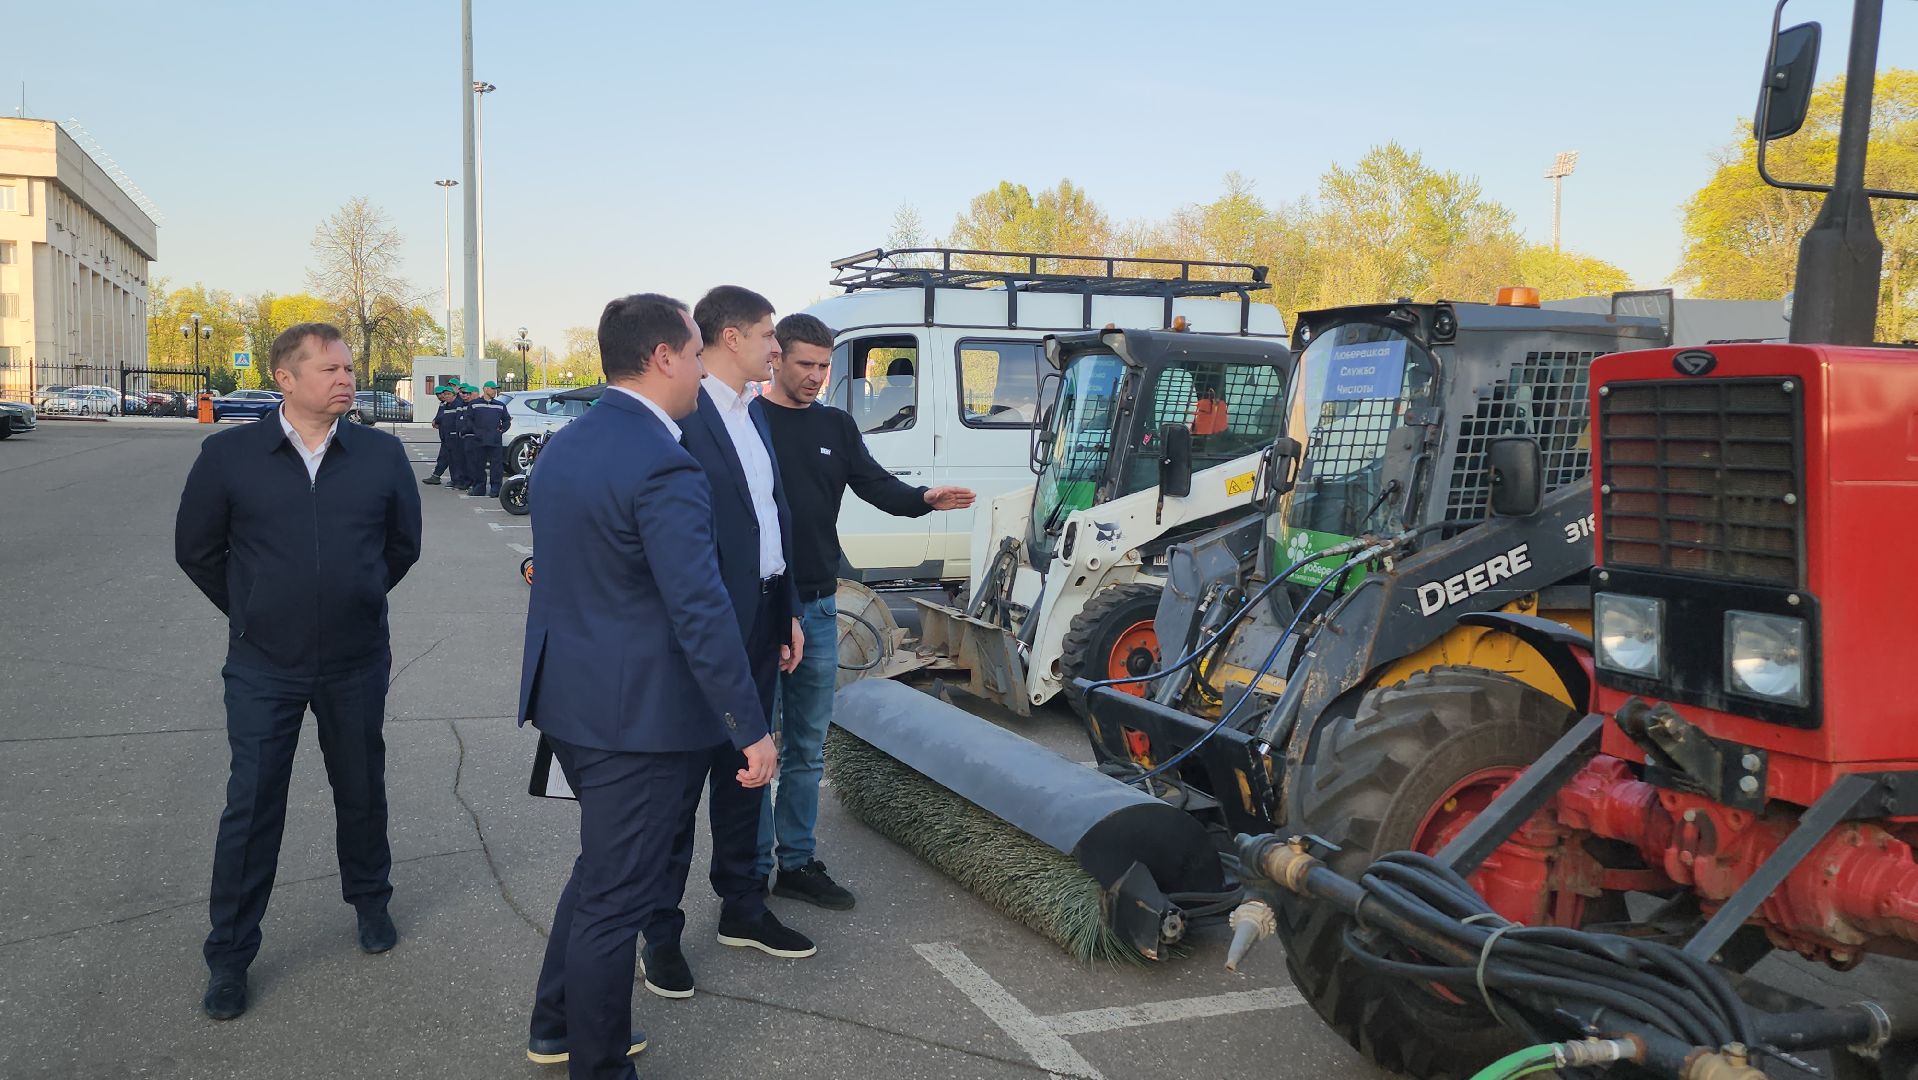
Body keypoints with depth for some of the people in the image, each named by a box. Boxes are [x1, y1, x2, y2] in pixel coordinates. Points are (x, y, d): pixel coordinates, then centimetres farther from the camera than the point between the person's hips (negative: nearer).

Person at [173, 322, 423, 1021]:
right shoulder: (229, 456, -7)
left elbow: (404, 543, 11)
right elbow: (196, 549, 5)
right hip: (263, 668, -1)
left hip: (357, 663, 2)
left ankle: (370, 901, 38)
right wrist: (251, 612, 8)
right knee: (251, 807, 3)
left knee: (362, 791, 15)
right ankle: (229, 956, 16)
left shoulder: (381, 454, -3)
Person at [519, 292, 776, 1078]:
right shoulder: (665, 466, -21)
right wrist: (751, 729, -19)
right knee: (617, 897, 4)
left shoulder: (564, 446, 8)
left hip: (568, 696, 10)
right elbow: (701, 613, -24)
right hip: (638, 715, -9)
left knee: (600, 868, 25)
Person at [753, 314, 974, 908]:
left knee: (808, 747, 12)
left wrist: (924, 498, -19)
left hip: (818, 607, 5)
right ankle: (753, 871, 11)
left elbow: (876, 485, 3)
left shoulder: (837, 426, 11)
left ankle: (798, 863, 24)